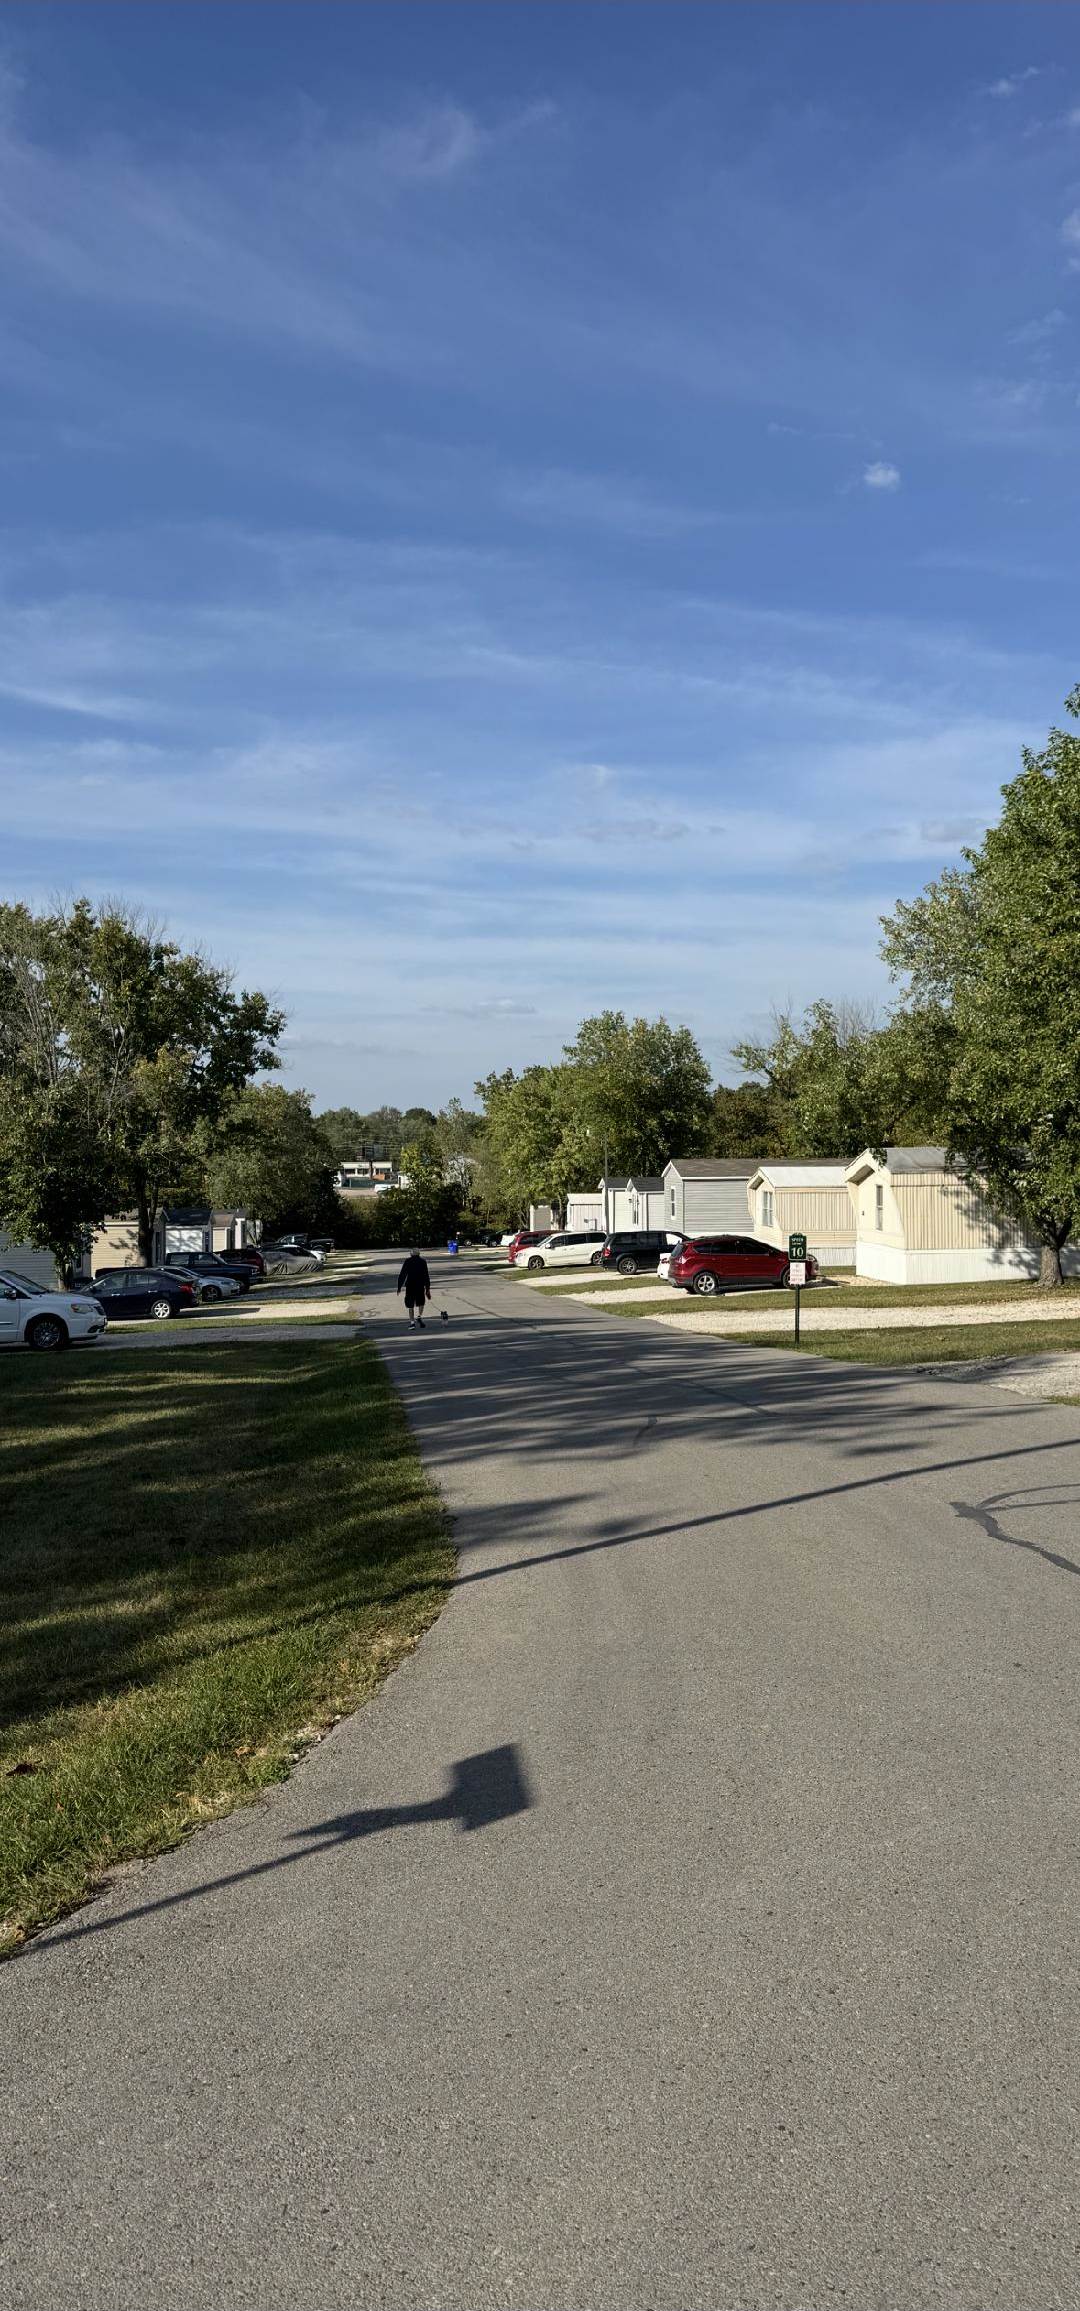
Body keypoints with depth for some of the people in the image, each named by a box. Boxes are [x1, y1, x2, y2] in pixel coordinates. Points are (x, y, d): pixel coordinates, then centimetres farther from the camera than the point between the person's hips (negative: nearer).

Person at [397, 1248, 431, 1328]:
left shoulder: (407, 1262, 2)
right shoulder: (423, 1262, 3)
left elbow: (402, 1275, -1)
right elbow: (426, 1276, 1)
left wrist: (399, 1287, 3)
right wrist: (427, 1289, 4)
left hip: (410, 1286, 0)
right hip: (420, 1286, 0)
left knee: (410, 1306, 8)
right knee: (421, 1303, 19)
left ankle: (412, 1322, 1)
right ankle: (420, 1316, -2)